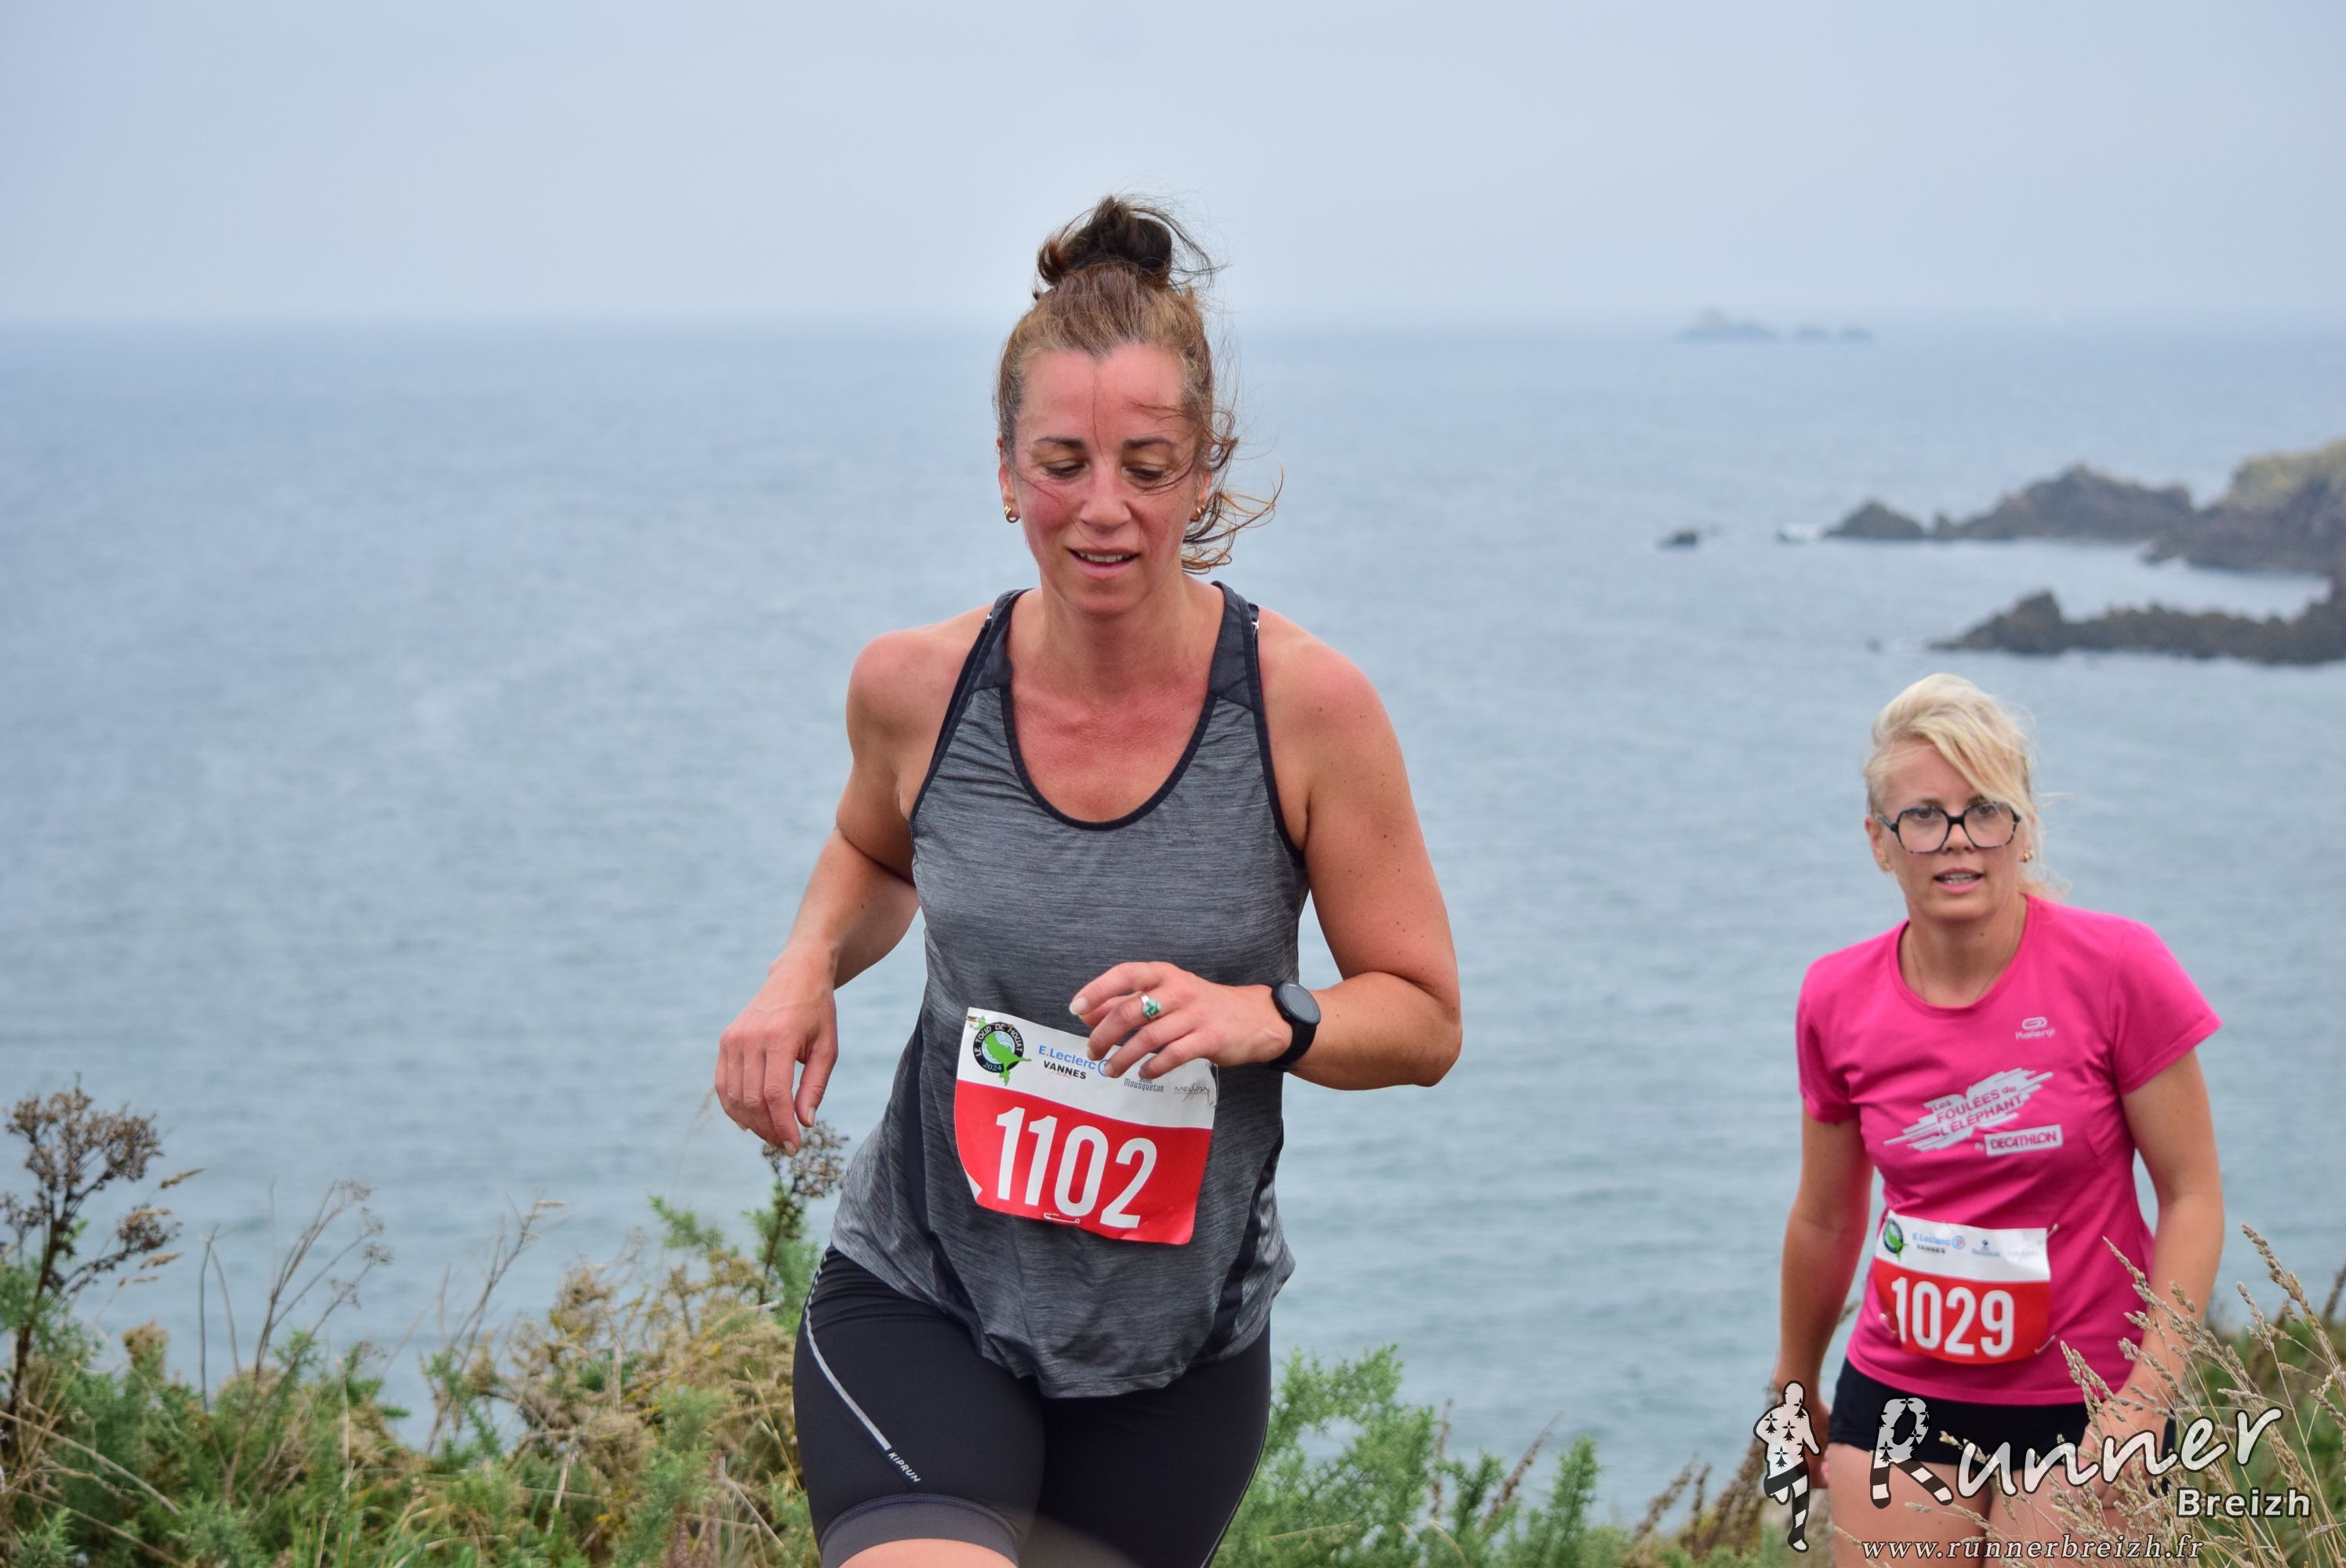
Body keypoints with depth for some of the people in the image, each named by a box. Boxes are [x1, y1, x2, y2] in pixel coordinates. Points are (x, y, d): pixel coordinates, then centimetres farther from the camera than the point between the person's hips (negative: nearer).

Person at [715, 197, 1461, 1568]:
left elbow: (1426, 1019, -4)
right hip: (919, 1301, 0)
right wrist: (808, 967, -1)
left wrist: (1260, 1019, -23)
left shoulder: (1306, 705, -12)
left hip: (1181, 1347, 1)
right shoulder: (917, 687, -6)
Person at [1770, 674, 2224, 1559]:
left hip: (2082, 1405, -2)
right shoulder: (1837, 1000, -3)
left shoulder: (2118, 970, -12)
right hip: (1898, 1396, 3)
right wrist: (1794, 1389, 22)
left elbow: (2193, 1195, -8)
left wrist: (2144, 1400, -17)